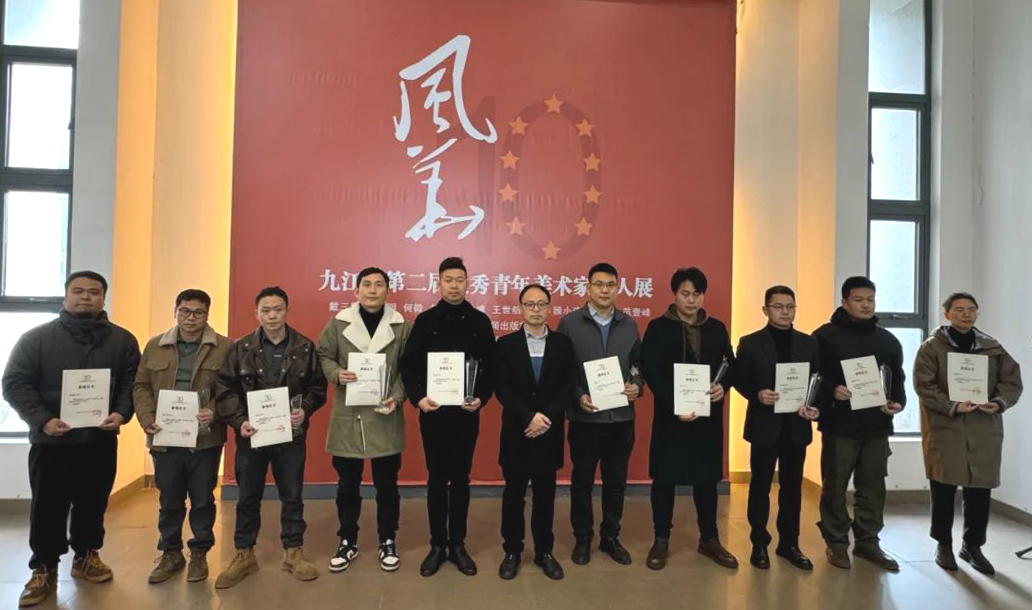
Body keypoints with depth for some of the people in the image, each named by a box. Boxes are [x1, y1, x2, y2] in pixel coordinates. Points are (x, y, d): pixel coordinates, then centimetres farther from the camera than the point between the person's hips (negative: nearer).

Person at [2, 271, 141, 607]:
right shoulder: (36, 337, 1)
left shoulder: (122, 340, 5)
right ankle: (44, 569, 20)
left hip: (101, 440, 2)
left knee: (93, 503, 13)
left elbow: (133, 383, 4)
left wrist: (121, 414, -13)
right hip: (51, 440, -1)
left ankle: (86, 556, 31)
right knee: (48, 507, 6)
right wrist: (42, 420, -15)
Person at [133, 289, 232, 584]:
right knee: (169, 500, 13)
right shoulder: (155, 346, 7)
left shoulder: (224, 347, -3)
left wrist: (216, 412, -20)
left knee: (202, 499, 8)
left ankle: (199, 554, 24)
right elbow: (141, 386, 8)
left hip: (205, 438, -2)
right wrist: (148, 420, -6)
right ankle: (170, 553, 30)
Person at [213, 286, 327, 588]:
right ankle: (244, 554, 28)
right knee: (248, 497, 13)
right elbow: (225, 389, -3)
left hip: (291, 434, 0)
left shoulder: (305, 347, -1)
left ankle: (293, 551, 25)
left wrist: (305, 410, -14)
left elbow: (318, 387, 2)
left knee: (292, 495, 10)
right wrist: (239, 421, -14)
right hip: (251, 434, 1)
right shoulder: (241, 348, -1)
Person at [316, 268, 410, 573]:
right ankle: (348, 541, 32)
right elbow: (322, 356, 6)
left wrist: (397, 397, -13)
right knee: (347, 486, 14)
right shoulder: (338, 323, 0)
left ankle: (388, 542, 29)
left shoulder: (401, 326, -1)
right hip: (347, 417, 1)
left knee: (387, 485, 11)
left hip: (385, 417, 0)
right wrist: (336, 374, -14)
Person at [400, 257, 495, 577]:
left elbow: (491, 367, 2)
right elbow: (408, 365, -2)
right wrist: (418, 398, -16)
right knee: (437, 479, 8)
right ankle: (437, 545, 21)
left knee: (461, 479, 10)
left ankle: (458, 545, 23)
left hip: (466, 412, 1)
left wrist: (482, 398, -13)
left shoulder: (480, 321, 2)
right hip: (433, 412, 0)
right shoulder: (425, 320, 1)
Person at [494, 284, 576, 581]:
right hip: (516, 432, -1)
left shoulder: (563, 343, 3)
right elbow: (501, 388, -7)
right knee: (514, 495, 9)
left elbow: (568, 386, -3)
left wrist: (546, 416, -16)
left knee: (545, 495, 11)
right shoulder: (506, 344, 0)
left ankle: (544, 551, 26)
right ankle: (512, 551, 24)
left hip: (550, 433, 1)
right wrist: (529, 417, -18)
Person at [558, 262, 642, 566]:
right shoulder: (569, 323, -3)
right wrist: (577, 396, -16)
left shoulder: (629, 325, 7)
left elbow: (639, 365, 11)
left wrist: (637, 386, -9)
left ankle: (610, 537, 30)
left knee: (616, 481, 13)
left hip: (622, 417, 3)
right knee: (582, 481, 10)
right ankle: (582, 538, 27)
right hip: (584, 418, -3)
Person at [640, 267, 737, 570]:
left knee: (707, 479, 12)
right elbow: (650, 372, -9)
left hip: (709, 415, 3)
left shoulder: (717, 328, 8)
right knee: (664, 479, 5)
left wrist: (724, 386, -12)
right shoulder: (658, 328, -4)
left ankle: (709, 539, 27)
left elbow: (731, 365, 10)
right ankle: (661, 540, 19)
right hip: (670, 415, -3)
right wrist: (674, 406, -19)